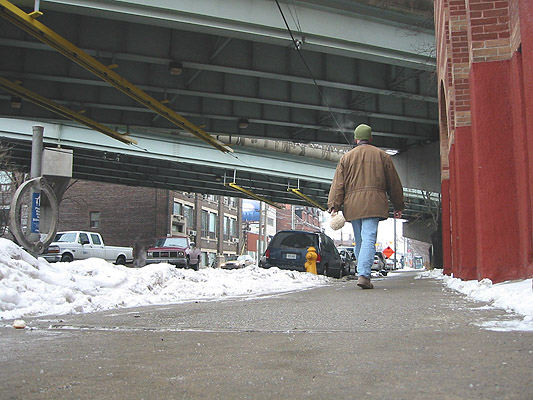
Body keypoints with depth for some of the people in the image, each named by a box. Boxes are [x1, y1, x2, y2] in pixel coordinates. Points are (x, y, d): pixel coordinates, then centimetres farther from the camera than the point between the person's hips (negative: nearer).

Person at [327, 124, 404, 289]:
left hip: (352, 204, 2)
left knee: (359, 241, 12)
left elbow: (338, 184, 5)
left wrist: (334, 206, 0)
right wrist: (398, 206, 19)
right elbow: (393, 183, 13)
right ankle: (363, 275, -25)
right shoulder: (382, 155, 11)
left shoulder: (346, 157, 14)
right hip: (373, 204, -2)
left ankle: (364, 273, 16)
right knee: (369, 239, -11)